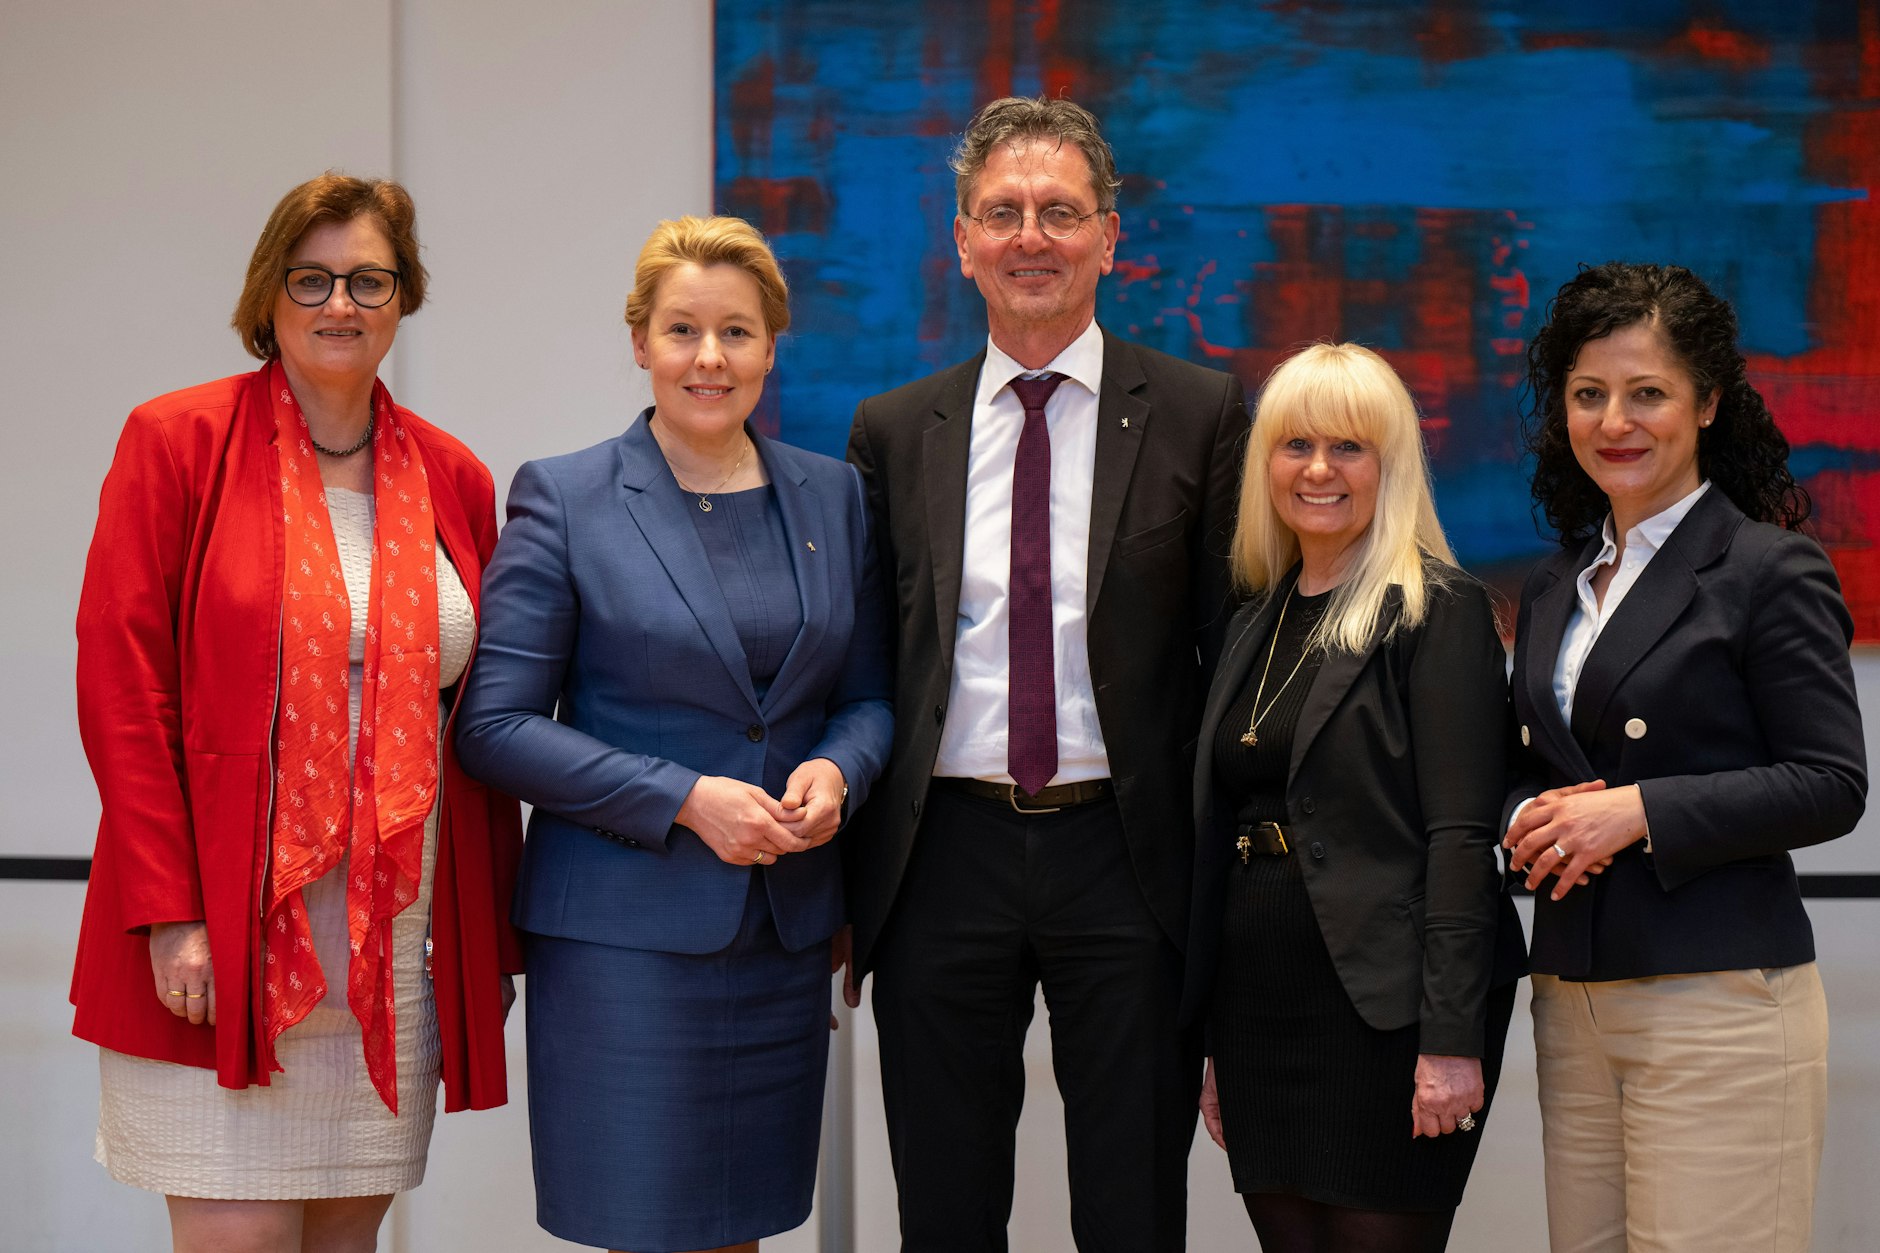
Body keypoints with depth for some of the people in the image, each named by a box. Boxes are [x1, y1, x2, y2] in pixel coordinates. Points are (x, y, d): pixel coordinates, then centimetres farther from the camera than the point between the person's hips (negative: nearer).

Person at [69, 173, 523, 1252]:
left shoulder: (453, 481, 10)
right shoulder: (178, 442, -1)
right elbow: (120, 682, -6)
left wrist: (495, 936, 9)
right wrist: (168, 911, -14)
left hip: (394, 947, 4)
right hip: (222, 932, -4)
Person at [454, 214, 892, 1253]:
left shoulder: (833, 496, 9)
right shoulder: (563, 499, -4)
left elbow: (870, 693, 15)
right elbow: (495, 726, -7)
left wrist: (836, 771, -8)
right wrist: (683, 799, -16)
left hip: (788, 929, 4)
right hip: (626, 927, -4)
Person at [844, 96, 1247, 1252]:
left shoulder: (1200, 414, 1)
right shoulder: (893, 431, 7)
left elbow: (1237, 650, 1)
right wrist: (847, 883, 5)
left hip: (1126, 857, -2)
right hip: (944, 854, 2)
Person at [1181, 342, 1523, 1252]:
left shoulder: (1440, 612, -6)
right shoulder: (1258, 624, 15)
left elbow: (1462, 835, -13)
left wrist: (1453, 1039, -20)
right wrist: (1213, 1042, 15)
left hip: (1382, 1002, -6)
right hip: (1261, 1003, 6)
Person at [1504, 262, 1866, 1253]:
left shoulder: (1771, 570, -5)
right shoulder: (1554, 588, 16)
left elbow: (1831, 785, -9)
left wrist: (1640, 810, -17)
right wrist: (1534, 818, -1)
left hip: (1718, 998, -6)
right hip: (1575, 1000, 6)